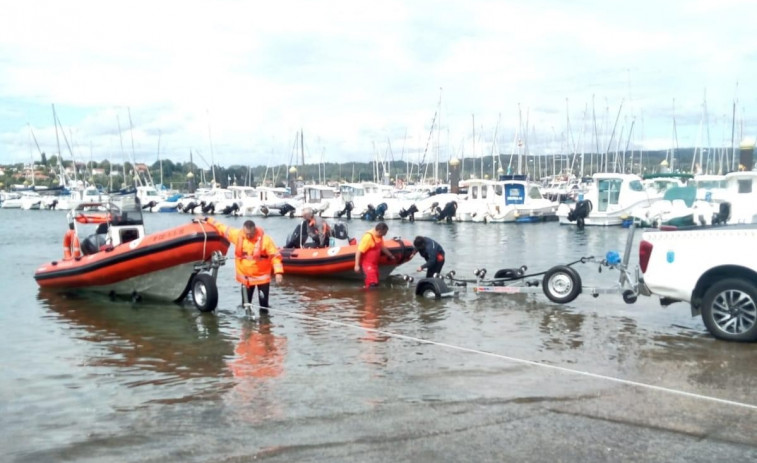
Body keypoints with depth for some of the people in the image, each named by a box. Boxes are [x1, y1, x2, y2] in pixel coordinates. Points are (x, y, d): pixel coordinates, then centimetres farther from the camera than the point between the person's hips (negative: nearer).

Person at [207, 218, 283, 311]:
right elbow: (222, 228, 7)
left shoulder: (265, 239, -18)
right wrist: (208, 220, 14)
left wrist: (278, 272, -25)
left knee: (263, 302, 2)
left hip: (262, 276, -3)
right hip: (245, 277, 3)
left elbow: (275, 256, -16)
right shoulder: (237, 234, -8)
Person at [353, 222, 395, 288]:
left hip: (374, 263, 9)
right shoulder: (368, 237, -24)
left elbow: (383, 248, 22)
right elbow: (359, 252, -23)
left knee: (375, 283, 14)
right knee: (372, 284, -14)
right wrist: (357, 265, -24)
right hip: (367, 263, -9)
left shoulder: (379, 236, 3)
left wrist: (391, 256, 31)